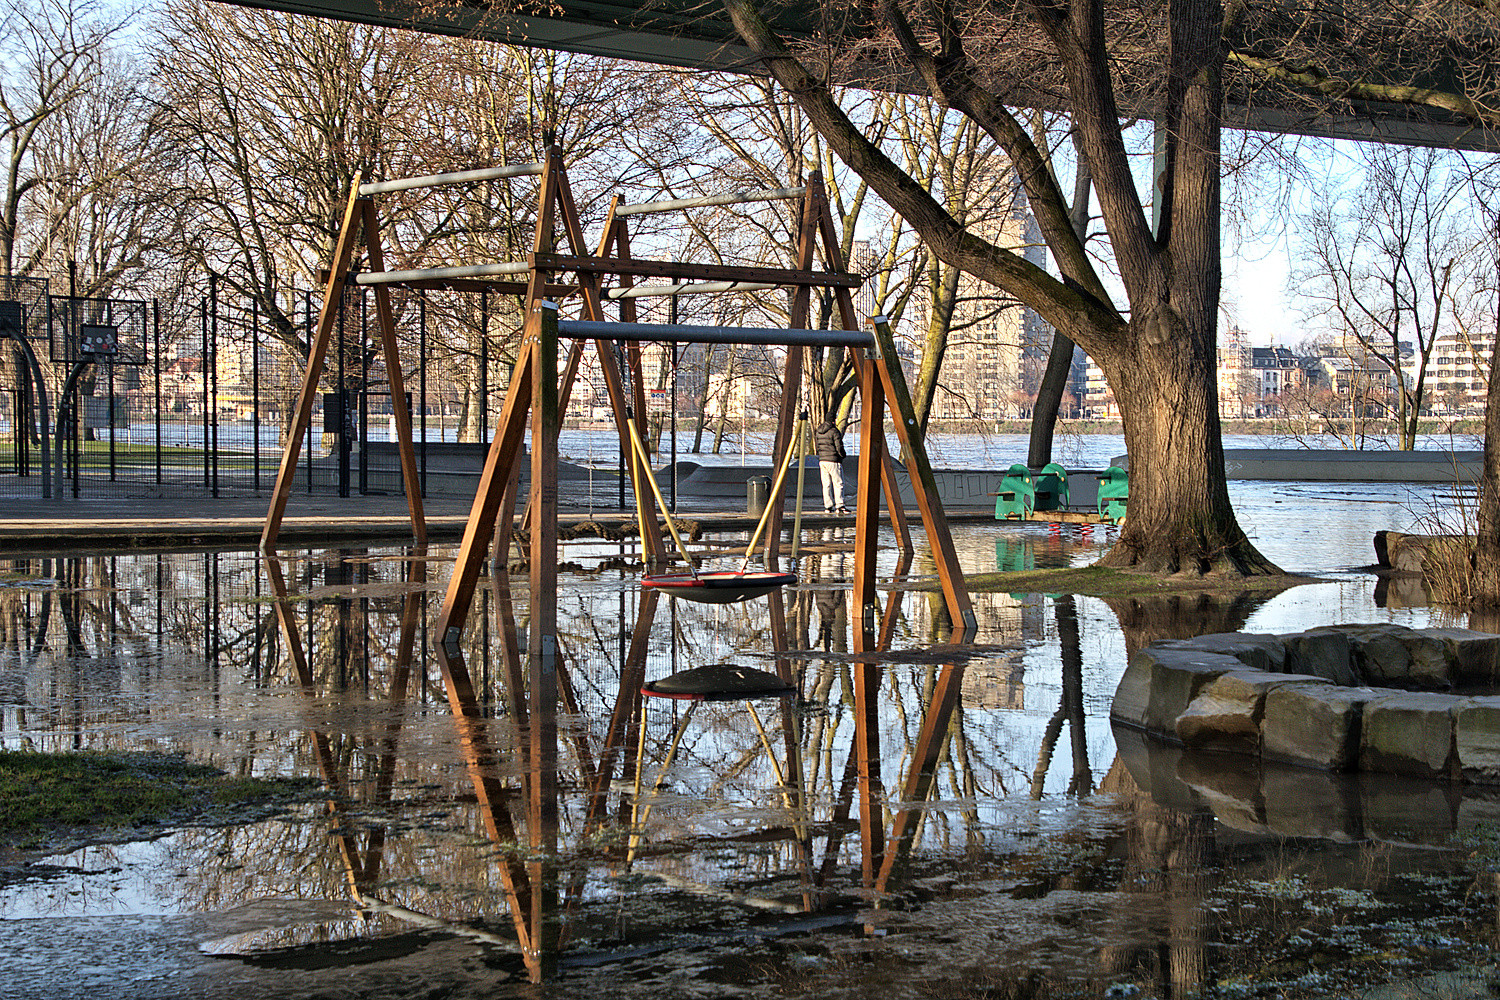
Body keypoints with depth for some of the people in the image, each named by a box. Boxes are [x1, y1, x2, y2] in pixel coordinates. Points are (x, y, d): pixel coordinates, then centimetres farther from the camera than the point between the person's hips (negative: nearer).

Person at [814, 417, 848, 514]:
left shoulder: (818, 431, 9)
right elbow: (839, 447, -14)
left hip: (822, 460, 6)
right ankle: (839, 506, -6)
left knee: (826, 485, 9)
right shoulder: (834, 431, -12)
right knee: (838, 484, -1)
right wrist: (843, 454, 4)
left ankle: (827, 506, 8)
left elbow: (816, 446, 15)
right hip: (833, 461, -6)